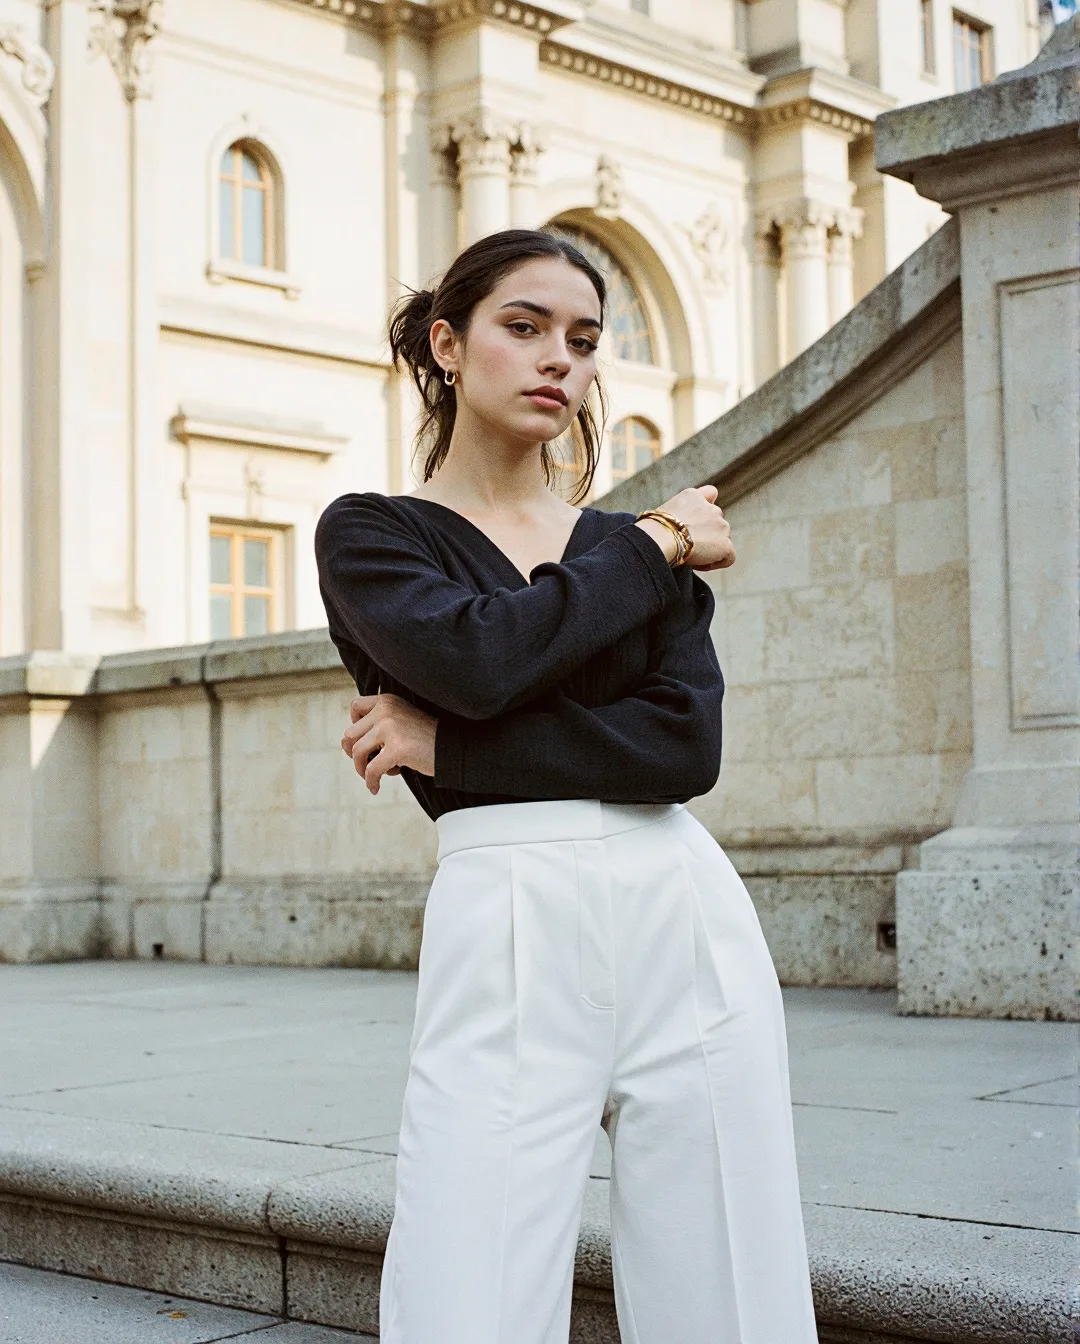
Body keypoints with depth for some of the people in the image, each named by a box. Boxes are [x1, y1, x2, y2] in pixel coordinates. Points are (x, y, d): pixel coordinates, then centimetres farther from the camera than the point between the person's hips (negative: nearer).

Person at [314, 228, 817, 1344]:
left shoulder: (642, 546, 17)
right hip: (507, 927, -3)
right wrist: (655, 548, 1)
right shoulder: (370, 533, 8)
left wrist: (446, 747, -7)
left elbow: (687, 743, 0)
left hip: (691, 920, 4)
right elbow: (478, 653, -13)